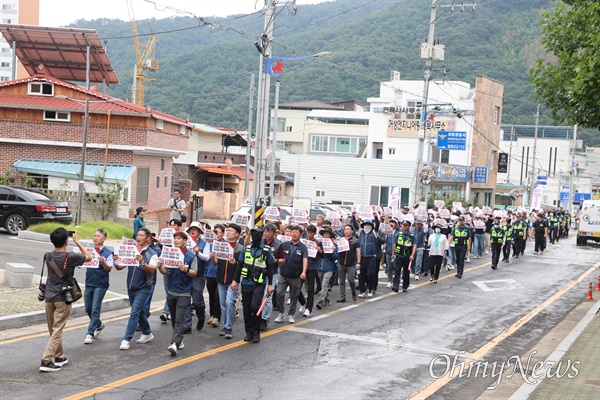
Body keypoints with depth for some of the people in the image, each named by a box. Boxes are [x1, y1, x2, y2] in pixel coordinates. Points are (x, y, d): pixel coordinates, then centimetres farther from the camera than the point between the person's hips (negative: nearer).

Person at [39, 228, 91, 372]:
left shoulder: (48, 256, 2)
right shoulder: (70, 257, -14)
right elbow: (88, 257, 3)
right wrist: (77, 242, 8)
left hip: (49, 297, 6)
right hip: (63, 298, -6)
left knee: (53, 330, 15)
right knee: (57, 330, -4)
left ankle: (59, 357, 26)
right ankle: (46, 361, -11)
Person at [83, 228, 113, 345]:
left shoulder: (107, 253, -6)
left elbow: (109, 269, -12)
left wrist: (103, 262, -32)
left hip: (100, 285, -5)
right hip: (89, 283, 5)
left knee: (95, 309, -8)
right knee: (88, 309, 13)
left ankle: (90, 333, -5)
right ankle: (99, 324, 37)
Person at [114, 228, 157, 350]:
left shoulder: (151, 254, -8)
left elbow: (152, 270, -22)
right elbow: (120, 267, 3)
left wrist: (142, 262, -39)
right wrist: (116, 263, -19)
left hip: (143, 288, -6)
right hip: (131, 287, 6)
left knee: (135, 312, -11)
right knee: (138, 311, 18)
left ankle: (126, 340, -9)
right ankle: (147, 333, 35)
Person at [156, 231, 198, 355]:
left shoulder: (191, 256, -5)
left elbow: (194, 273, -7)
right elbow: (165, 271, 9)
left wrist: (186, 270, -26)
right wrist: (160, 267, -13)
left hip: (184, 292, -5)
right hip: (171, 291, 5)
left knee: (179, 319, -12)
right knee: (174, 318, 14)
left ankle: (174, 343, -20)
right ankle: (179, 340, 29)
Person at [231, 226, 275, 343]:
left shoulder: (267, 251, 0)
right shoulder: (246, 249, 7)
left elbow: (270, 268, 3)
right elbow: (239, 265, 9)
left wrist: (270, 284, 0)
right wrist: (235, 280, 3)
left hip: (259, 284, -3)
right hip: (246, 283, 3)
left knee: (255, 307, -14)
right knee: (246, 308, 6)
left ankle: (256, 332, 3)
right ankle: (248, 332, 18)